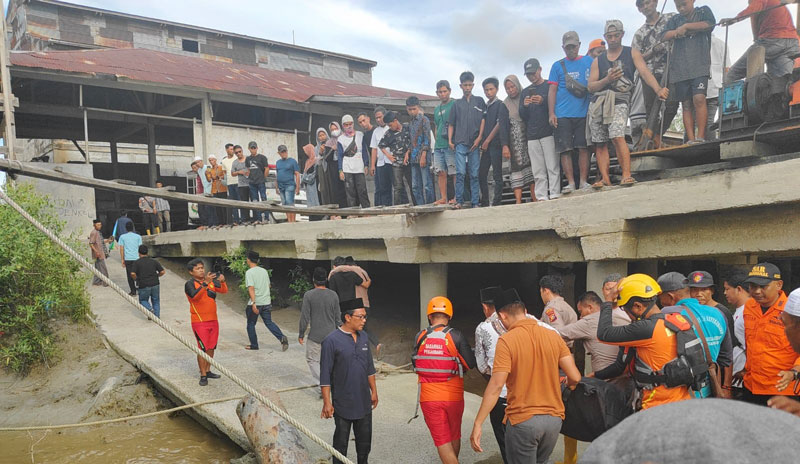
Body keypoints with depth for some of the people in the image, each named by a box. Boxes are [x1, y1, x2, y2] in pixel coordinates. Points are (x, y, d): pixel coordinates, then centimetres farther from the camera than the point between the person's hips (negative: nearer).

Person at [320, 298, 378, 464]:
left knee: (365, 440, 17)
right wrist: (327, 402, -14)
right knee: (341, 441, 10)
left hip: (364, 402, 6)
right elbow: (325, 375, -13)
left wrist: (374, 391, 15)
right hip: (343, 404, -6)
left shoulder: (363, 337, 5)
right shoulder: (331, 341, -15)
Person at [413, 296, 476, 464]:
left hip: (429, 397, 0)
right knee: (455, 435, 23)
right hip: (453, 395, 1)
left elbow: (416, 364, 4)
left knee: (441, 440, 5)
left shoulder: (420, 337, -5)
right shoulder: (456, 336, -10)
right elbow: (470, 364, -7)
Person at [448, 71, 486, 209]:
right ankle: (459, 201, -5)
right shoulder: (457, 104, 15)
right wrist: (450, 140, 4)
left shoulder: (479, 101, 13)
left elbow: (483, 120, 6)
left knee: (474, 174, 0)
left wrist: (479, 138, -5)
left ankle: (475, 202, 3)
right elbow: (451, 124, 16)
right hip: (460, 143, 0)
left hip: (474, 143, 0)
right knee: (460, 173, -10)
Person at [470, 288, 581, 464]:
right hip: (554, 418, 5)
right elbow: (575, 377, 0)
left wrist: (478, 424, -14)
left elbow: (496, 386, -18)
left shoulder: (506, 341, -12)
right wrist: (568, 386, 23)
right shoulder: (553, 335, 1)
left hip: (523, 420, -5)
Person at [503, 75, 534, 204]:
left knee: (531, 165, -3)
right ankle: (518, 200, -13)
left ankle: (535, 197, 0)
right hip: (515, 141, 0)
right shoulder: (505, 104, 10)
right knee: (517, 166, -7)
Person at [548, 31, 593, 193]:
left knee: (583, 148, -2)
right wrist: (551, 114, -1)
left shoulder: (589, 62, 12)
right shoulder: (558, 66, 11)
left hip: (584, 113, 0)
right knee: (565, 149, -5)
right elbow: (552, 91, 8)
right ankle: (570, 182, -1)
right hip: (563, 115, 0)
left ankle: (583, 181, 4)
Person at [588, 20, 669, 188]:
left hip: (619, 100, -4)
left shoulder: (632, 53, 10)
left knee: (618, 137, -23)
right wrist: (607, 79, -9)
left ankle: (626, 175, -27)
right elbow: (591, 86, 9)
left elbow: (645, 72, -5)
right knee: (600, 143, 1)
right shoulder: (598, 60, 17)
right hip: (598, 102, 4)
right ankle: (605, 178, 5)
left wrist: (658, 89, -22)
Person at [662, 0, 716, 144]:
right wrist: (685, 31, -6)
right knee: (686, 105, -2)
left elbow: (710, 24, -4)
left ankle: (700, 137, -18)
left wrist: (685, 26, -2)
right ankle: (691, 140, -4)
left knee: (699, 98, -18)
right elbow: (666, 36, 6)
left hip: (699, 66, -3)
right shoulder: (675, 19, 22)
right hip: (679, 68, 3)